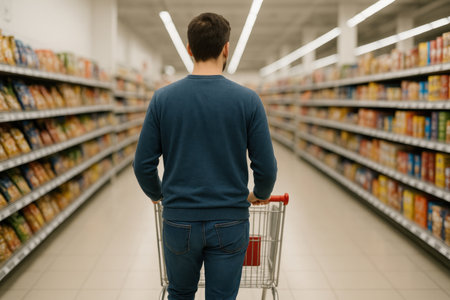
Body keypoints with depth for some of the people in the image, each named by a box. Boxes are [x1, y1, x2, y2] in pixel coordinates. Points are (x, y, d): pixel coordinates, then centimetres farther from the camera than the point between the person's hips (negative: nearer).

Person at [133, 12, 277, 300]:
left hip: (179, 222, 2)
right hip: (229, 224, -1)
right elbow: (266, 167, -7)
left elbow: (144, 164, -3)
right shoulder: (247, 99, -8)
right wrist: (260, 195, 14)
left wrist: (158, 195, 17)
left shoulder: (163, 98, -5)